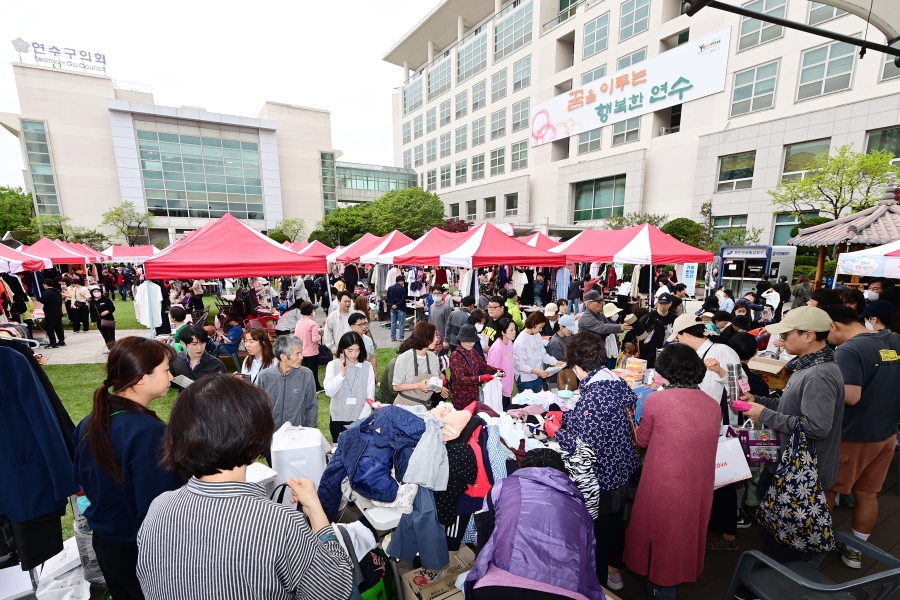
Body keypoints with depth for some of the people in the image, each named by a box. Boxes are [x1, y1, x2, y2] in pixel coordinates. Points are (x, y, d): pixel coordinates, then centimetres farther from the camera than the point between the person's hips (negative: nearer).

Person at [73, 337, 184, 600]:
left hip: (103, 542, 7)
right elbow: (159, 508, -30)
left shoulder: (90, 423, -5)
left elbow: (81, 478, 11)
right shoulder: (149, 431, -32)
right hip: (143, 551, -7)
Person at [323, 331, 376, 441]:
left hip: (360, 419, 0)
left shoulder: (367, 367, -6)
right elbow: (329, 392, -12)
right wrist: (342, 373, -20)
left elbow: (370, 396, -5)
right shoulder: (333, 365, -5)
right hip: (338, 419, 0)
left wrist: (361, 419, -10)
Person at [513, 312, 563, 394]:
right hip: (525, 380, -7)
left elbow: (543, 354, 7)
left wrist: (556, 362, -4)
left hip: (538, 377, 7)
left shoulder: (537, 335, -1)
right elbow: (520, 365, -22)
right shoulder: (520, 342, -22)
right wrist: (536, 371, -30)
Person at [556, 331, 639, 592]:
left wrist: (555, 430, -17)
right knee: (615, 519, 27)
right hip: (621, 467, 8)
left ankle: (599, 580, 38)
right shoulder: (618, 381, -6)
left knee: (598, 528, 15)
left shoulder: (591, 397, -32)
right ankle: (614, 568, 50)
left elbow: (586, 449, -30)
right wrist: (563, 416, 9)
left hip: (601, 475, -8)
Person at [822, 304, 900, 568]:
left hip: (852, 436, -7)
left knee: (827, 490, 12)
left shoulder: (849, 350, -25)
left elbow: (850, 396, -30)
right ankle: (855, 550, 31)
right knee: (868, 494, 17)